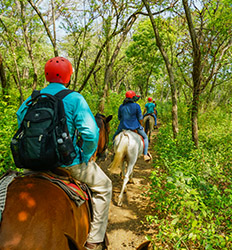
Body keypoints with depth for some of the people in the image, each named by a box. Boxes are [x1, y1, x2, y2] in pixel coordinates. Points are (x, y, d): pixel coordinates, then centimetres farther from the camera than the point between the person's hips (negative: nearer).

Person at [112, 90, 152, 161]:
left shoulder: (121, 107, 1)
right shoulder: (136, 106, -9)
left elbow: (119, 118, 9)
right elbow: (140, 118, -5)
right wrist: (141, 126, 12)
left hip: (123, 127, 2)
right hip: (135, 126, -2)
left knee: (115, 138, 28)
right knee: (145, 137, 22)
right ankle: (145, 155, 18)